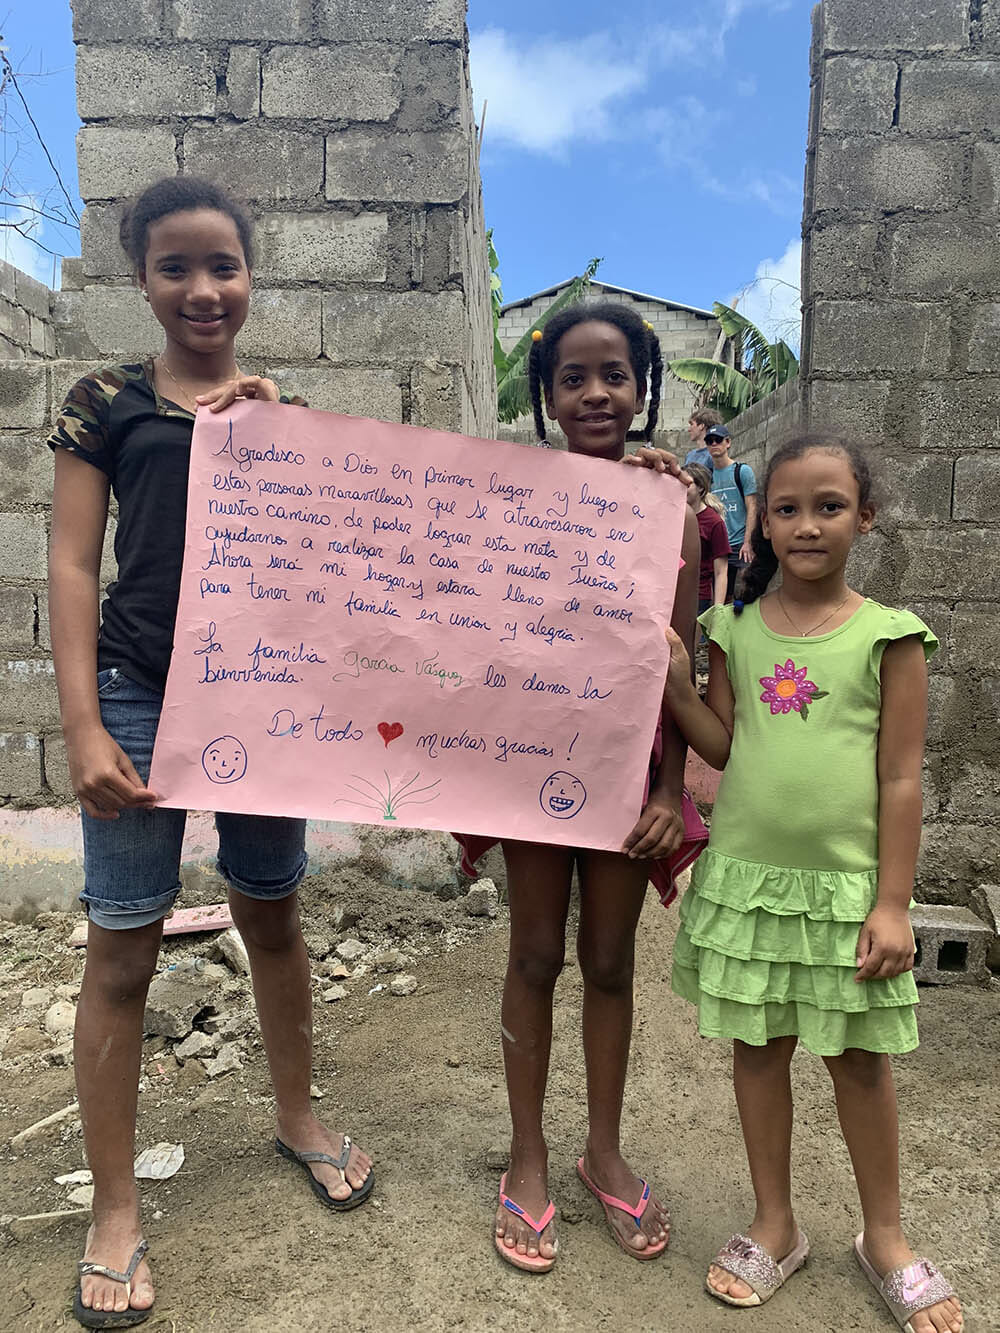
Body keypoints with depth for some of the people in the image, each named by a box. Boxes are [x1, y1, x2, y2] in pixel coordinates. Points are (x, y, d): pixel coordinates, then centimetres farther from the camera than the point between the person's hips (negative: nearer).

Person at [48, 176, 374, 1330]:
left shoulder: (283, 410, 10)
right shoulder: (108, 401, 2)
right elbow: (72, 566, -2)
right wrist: (84, 727, -11)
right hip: (141, 697, -2)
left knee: (272, 916, 16)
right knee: (122, 949, 3)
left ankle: (297, 1118, 38)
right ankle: (114, 1209, 21)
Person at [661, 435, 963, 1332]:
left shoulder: (888, 637, -6)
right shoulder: (734, 630, 2)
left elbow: (900, 779, -6)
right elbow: (725, 750, 5)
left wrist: (892, 903, -8)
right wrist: (675, 682, -8)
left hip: (844, 885, -2)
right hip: (745, 878, 3)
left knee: (859, 1057, 13)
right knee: (758, 1048, 14)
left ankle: (884, 1237, 37)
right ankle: (775, 1226, 35)